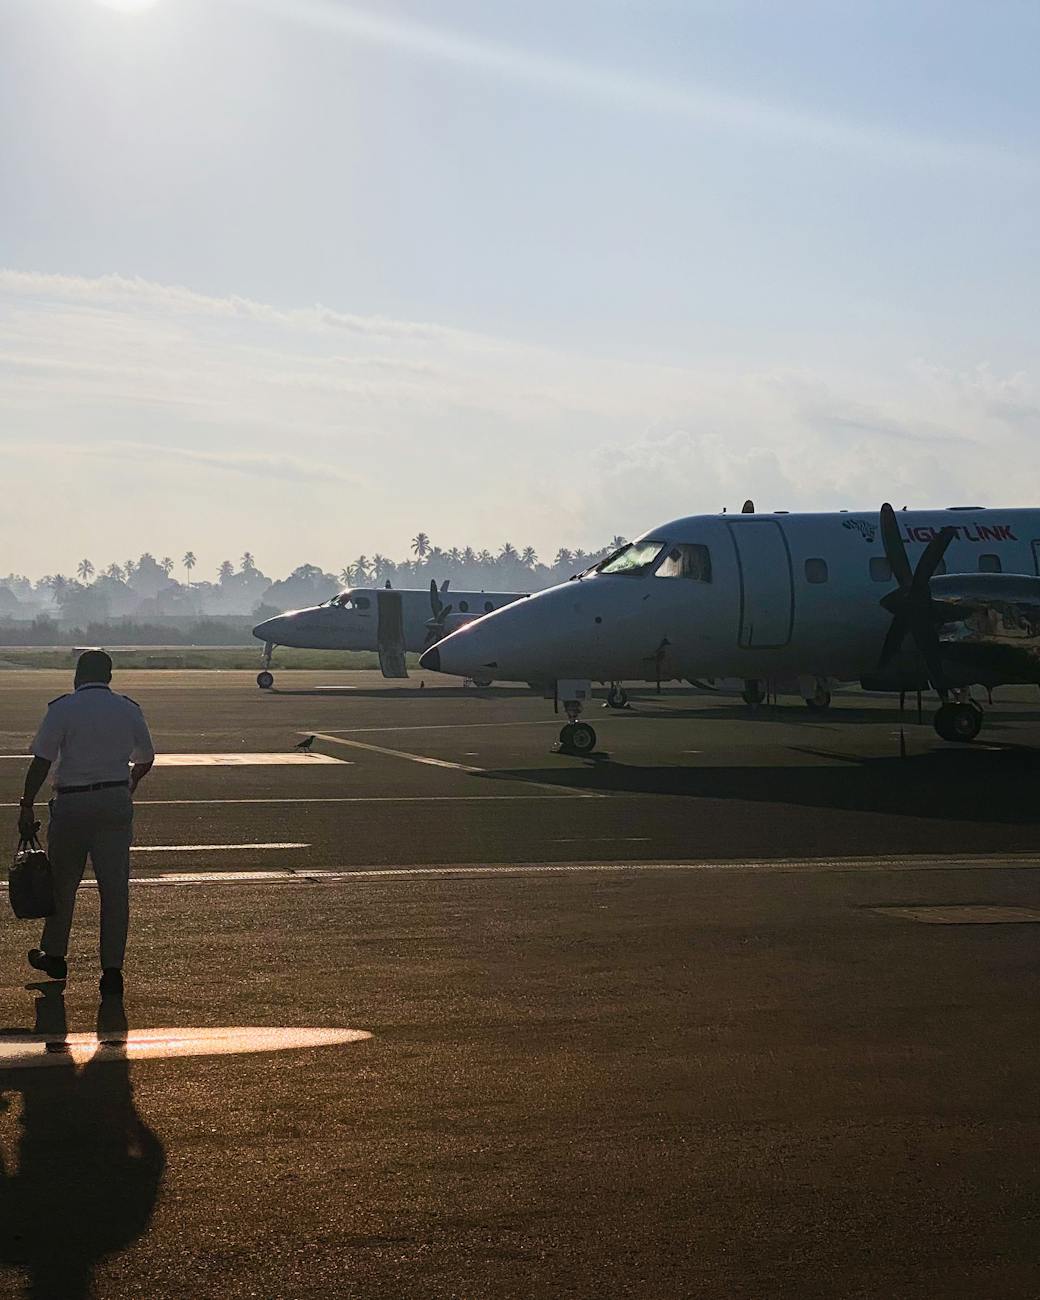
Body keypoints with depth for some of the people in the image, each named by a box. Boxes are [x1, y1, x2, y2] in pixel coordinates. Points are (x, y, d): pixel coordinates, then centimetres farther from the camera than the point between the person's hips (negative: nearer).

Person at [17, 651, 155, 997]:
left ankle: (54, 956, 31)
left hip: (72, 803, -2)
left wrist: (27, 806, -2)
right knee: (115, 887, 3)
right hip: (117, 802, 2)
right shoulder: (129, 709, 4)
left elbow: (42, 761, -10)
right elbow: (146, 759, 15)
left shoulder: (62, 708, -6)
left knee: (62, 882, 15)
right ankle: (112, 970, 1)